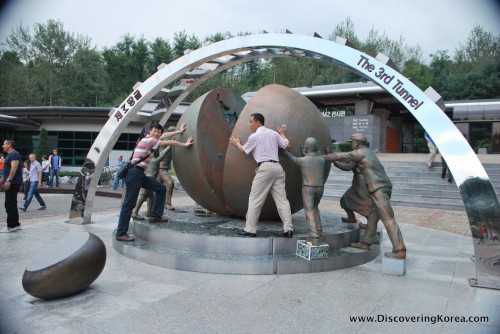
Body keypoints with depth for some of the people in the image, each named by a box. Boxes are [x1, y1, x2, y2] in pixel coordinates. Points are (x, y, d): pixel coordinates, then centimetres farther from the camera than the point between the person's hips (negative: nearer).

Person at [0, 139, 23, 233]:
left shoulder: (14, 154, -13)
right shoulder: (9, 155, 20)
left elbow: (14, 168, -24)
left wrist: (8, 180, -30)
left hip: (13, 183, -11)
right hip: (10, 183, 11)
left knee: (10, 205, -8)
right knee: (11, 204, 13)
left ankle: (11, 226, -5)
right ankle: (15, 225, 18)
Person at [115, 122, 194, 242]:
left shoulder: (150, 139, 15)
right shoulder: (149, 140, -9)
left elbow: (164, 135, 29)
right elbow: (169, 142, -6)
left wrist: (179, 131, 36)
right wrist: (185, 145, 5)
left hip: (140, 174, 10)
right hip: (134, 173, -10)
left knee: (161, 188, 11)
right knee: (129, 204, -10)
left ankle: (155, 216, 15)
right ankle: (121, 234, -7)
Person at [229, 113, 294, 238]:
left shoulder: (254, 136, 1)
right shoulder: (274, 133, 15)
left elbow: (244, 150, 16)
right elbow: (286, 144, 20)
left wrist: (237, 143, 37)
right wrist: (282, 133, 37)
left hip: (265, 168, -6)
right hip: (277, 167, 6)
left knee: (255, 199, 0)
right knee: (282, 199, 3)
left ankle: (250, 229, 2)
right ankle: (288, 229, -1)